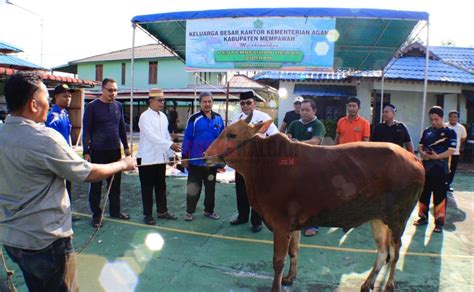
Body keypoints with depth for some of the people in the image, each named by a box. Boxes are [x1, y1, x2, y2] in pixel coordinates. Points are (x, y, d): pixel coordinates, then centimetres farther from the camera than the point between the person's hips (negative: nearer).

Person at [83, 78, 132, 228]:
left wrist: (126, 146, 14)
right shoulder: (92, 106, -6)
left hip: (115, 151, 4)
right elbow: (86, 130, -6)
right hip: (98, 152, -4)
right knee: (96, 184, 6)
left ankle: (115, 210, 26)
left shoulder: (118, 105, 7)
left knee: (115, 182, 12)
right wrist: (86, 151, -10)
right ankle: (96, 214, 18)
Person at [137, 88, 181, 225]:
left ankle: (162, 211, 24)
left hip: (161, 157, 6)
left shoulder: (163, 116, 9)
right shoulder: (145, 116, -12)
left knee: (161, 186, 13)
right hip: (147, 158, -6)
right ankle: (148, 214, 15)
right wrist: (170, 145, -30)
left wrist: (171, 154, 8)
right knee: (147, 187, 4)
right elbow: (152, 136, -23)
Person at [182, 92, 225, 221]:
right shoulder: (194, 118, -8)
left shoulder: (218, 118, 3)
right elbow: (187, 138, -7)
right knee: (193, 187, 7)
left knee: (210, 187, 15)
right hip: (196, 160, -3)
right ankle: (189, 211, 20)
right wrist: (184, 157, -8)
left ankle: (209, 210, 29)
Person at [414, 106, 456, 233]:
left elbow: (451, 150, -11)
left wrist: (437, 156, -24)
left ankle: (439, 222, 13)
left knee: (439, 197, 2)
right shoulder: (427, 131, 9)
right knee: (423, 194, 13)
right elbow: (420, 146, 12)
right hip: (426, 169, 5)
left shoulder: (449, 132, -4)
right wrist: (422, 153, -10)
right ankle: (423, 217, 28)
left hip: (441, 170, -4)